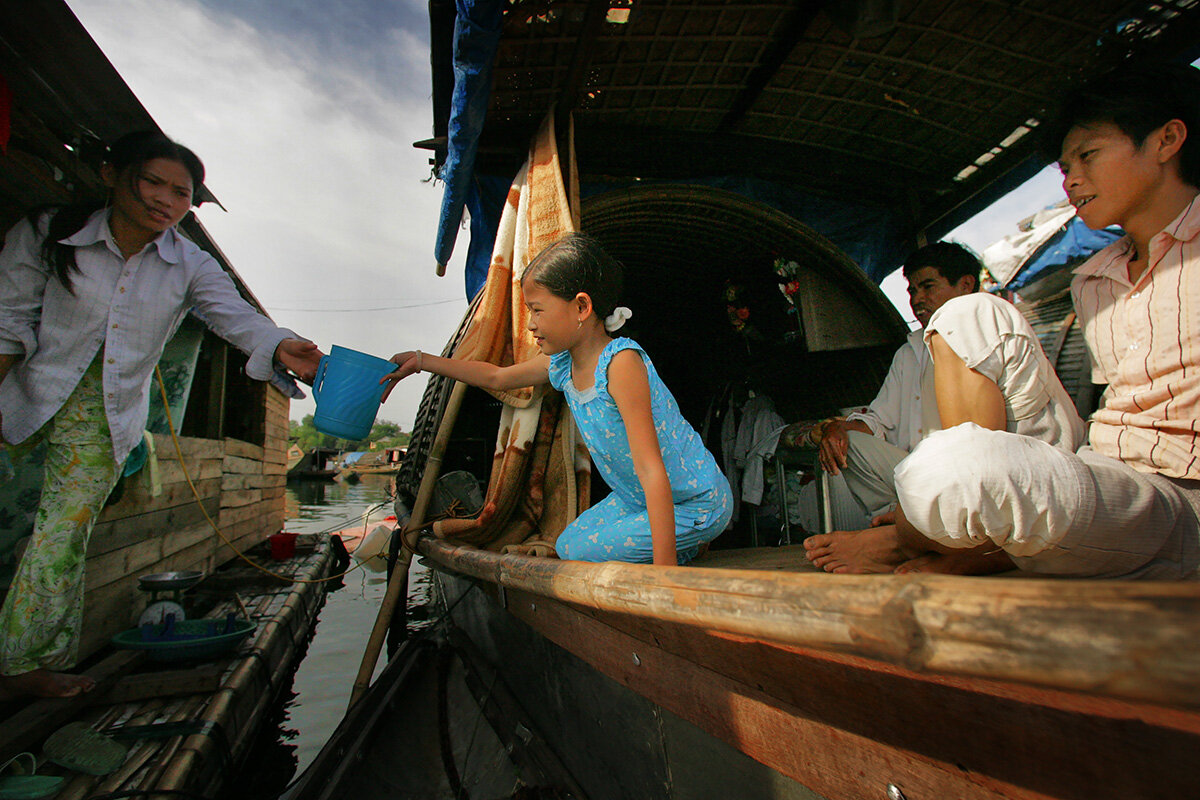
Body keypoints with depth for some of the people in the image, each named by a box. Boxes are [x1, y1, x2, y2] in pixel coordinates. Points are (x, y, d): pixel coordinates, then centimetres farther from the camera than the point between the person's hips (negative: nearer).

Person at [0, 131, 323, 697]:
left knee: (65, 533, 1)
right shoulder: (47, 233, -5)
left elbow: (235, 315, -21)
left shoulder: (189, 266, -5)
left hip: (109, 414, 0)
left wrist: (279, 347, -41)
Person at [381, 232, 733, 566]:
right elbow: (495, 377, 14)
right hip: (636, 498, 8)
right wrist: (421, 360, 16)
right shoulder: (561, 365, -5)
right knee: (565, 544, 15)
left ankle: (678, 549, 6)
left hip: (698, 503, -8)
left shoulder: (621, 362, -31)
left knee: (580, 552, -11)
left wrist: (665, 568, -33)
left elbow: (652, 472, -34)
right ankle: (675, 544, 19)